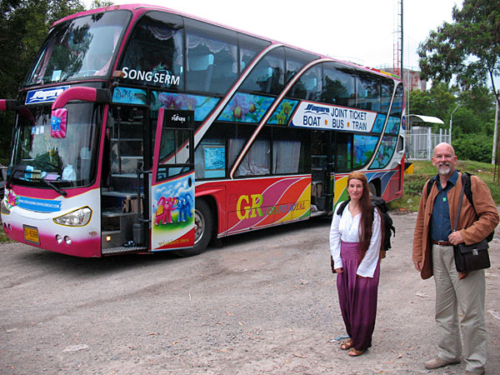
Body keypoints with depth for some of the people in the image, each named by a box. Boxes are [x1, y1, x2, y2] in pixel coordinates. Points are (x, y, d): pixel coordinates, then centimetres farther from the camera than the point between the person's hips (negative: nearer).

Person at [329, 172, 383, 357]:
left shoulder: (372, 212, -13)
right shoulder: (341, 208, 2)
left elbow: (374, 243, -13)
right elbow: (334, 235, 6)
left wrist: (363, 269, -13)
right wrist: (337, 262, 0)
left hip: (364, 263, -5)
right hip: (344, 261, 5)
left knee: (362, 303, 3)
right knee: (345, 301, 12)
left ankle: (362, 343, 20)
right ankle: (353, 336, 32)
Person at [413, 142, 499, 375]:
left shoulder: (472, 184, -6)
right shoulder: (430, 188, 10)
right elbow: (421, 224, 14)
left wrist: (465, 235, -21)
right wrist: (418, 255, 12)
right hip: (437, 254, 6)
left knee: (471, 312, 1)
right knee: (444, 310, 17)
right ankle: (449, 353, 33)